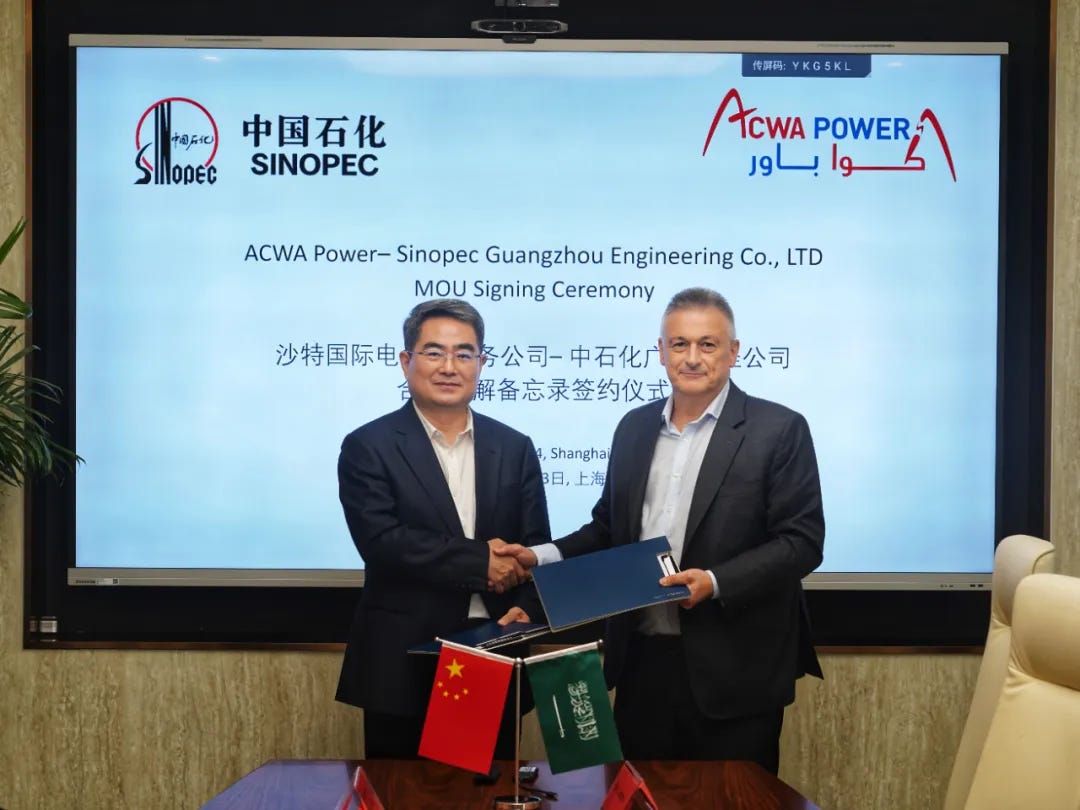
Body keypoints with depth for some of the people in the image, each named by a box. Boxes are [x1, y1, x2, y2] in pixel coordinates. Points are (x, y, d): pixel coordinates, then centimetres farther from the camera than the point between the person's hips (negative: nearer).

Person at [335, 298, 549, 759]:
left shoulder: (514, 449, 9)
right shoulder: (368, 448, -2)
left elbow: (535, 547, 6)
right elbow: (381, 541, -15)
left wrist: (524, 612, -14)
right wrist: (481, 561, -15)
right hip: (405, 664, -3)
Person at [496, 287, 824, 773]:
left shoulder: (779, 430, -5)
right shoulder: (634, 428, 11)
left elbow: (802, 541, -9)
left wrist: (716, 582, -21)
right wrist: (542, 557, 3)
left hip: (732, 675, -5)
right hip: (643, 664, 5)